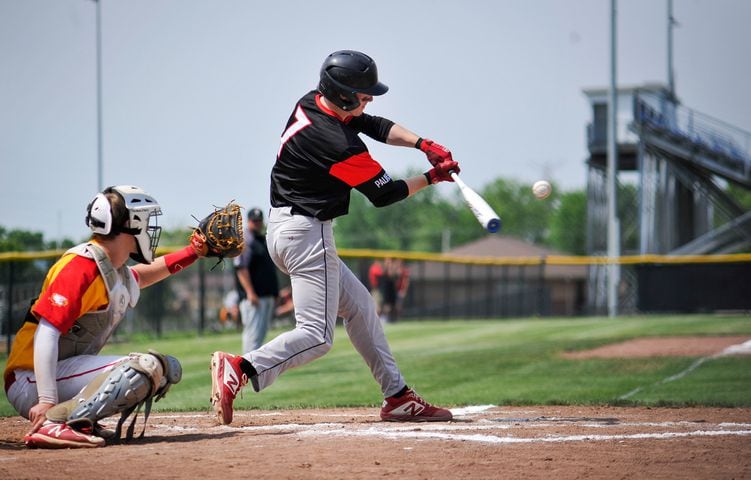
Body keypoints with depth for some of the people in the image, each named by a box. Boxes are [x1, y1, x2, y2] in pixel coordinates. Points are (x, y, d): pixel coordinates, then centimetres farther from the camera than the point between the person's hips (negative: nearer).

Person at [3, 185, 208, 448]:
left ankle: (81, 420, 2)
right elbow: (46, 333, -24)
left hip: (68, 372, 10)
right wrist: (46, 400, -32)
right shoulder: (80, 266, -16)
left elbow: (141, 275, 39)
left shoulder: (120, 273, 13)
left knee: (168, 367, 15)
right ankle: (53, 424, -29)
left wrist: (192, 253, 25)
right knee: (146, 367, -25)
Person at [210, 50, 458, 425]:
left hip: (281, 226, 10)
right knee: (317, 335, -11)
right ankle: (240, 369, -26)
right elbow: (383, 194, -9)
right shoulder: (340, 146, -23)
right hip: (307, 234, -10)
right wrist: (431, 178, 3)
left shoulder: (309, 103, 1)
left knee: (358, 305, 17)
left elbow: (376, 126, 9)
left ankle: (398, 397, 21)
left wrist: (422, 144, -5)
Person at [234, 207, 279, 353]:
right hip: (253, 297, -9)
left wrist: (274, 294, 21)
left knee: (261, 334, 12)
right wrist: (250, 292, -25)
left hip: (268, 296, 9)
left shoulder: (264, 240, 19)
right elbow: (241, 268, -18)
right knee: (253, 333, -12)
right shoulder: (245, 241, -9)